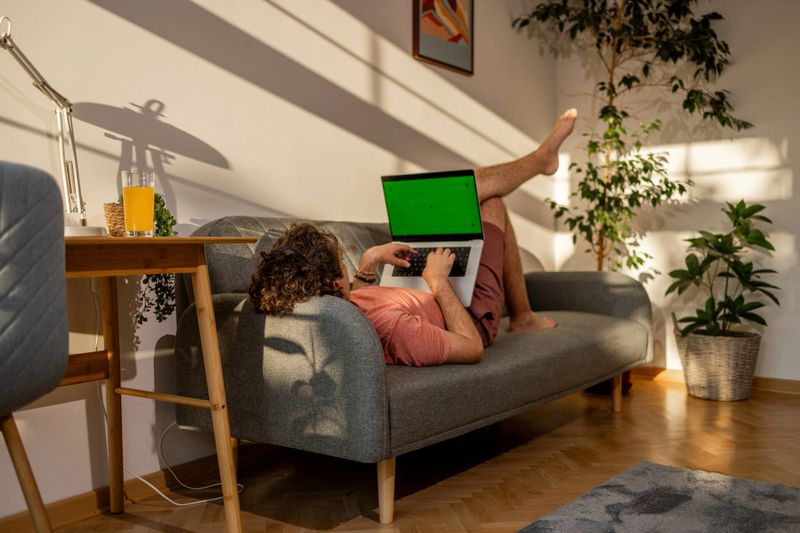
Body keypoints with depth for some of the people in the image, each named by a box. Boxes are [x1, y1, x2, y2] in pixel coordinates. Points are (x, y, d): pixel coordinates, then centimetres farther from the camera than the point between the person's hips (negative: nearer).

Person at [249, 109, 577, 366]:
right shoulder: (388, 325, -49)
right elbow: (473, 348, -33)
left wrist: (369, 262, -11)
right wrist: (439, 282, -28)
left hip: (435, 302, 6)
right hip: (472, 315, -6)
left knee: (475, 183, 9)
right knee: (492, 206, 9)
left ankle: (541, 159, 36)